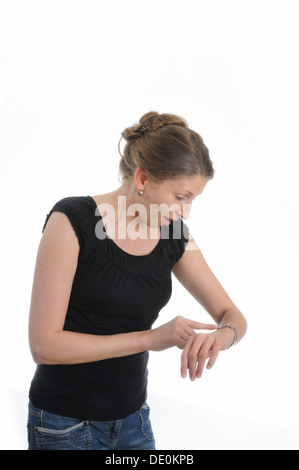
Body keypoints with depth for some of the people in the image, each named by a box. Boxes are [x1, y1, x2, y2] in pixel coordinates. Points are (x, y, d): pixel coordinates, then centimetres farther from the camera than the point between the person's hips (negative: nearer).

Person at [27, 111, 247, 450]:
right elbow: (43, 344, -22)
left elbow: (232, 315, 3)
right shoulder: (72, 220, -19)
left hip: (133, 418, 5)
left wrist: (221, 336, -21)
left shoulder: (175, 237, -3)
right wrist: (150, 338, -26)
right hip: (65, 423, -5)